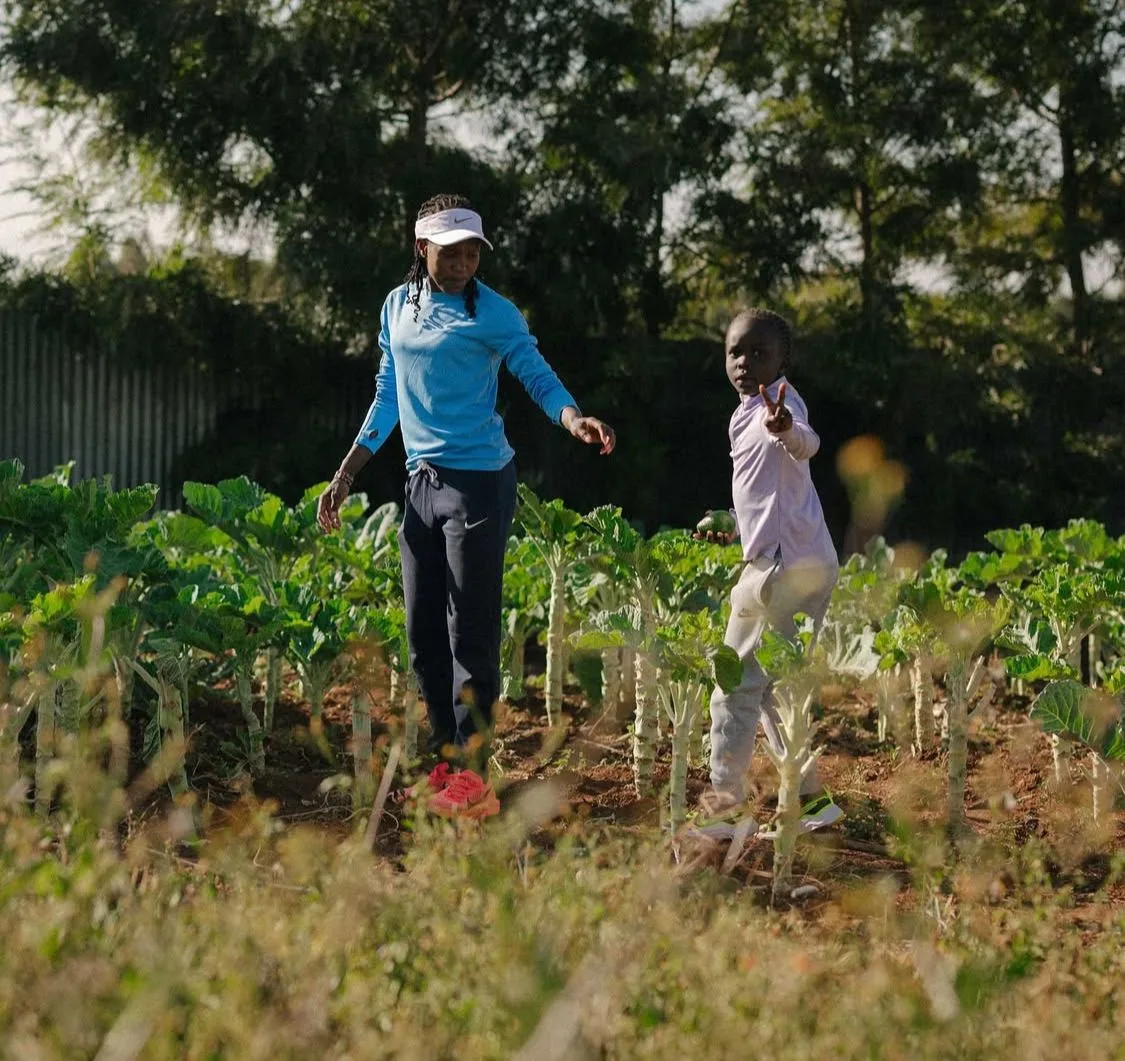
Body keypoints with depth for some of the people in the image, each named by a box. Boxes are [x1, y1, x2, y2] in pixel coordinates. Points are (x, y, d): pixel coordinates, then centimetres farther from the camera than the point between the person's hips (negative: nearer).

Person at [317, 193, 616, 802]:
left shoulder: (493, 313, -6)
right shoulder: (398, 306, 12)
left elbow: (539, 378, -10)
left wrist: (575, 421, -32)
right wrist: (346, 474, 17)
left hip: (478, 481, -7)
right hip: (421, 480, 7)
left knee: (471, 633, -5)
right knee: (423, 633, 9)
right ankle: (441, 755, 18)